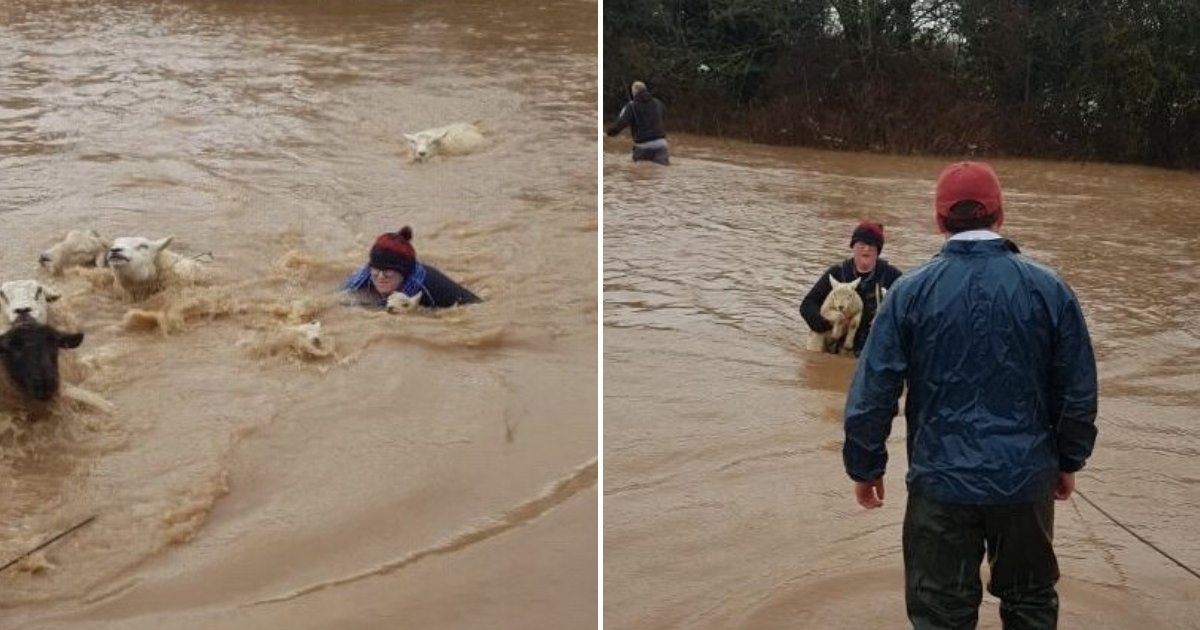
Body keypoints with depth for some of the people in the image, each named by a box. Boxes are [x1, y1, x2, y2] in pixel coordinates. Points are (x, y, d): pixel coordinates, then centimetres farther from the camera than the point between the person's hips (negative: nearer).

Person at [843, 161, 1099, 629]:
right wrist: (1069, 461, 16)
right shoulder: (1049, 289, -5)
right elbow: (1078, 391, 2)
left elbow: (872, 392, -7)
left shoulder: (911, 292, -8)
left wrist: (865, 468, 6)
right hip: (1027, 480, 2)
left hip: (941, 483, -1)